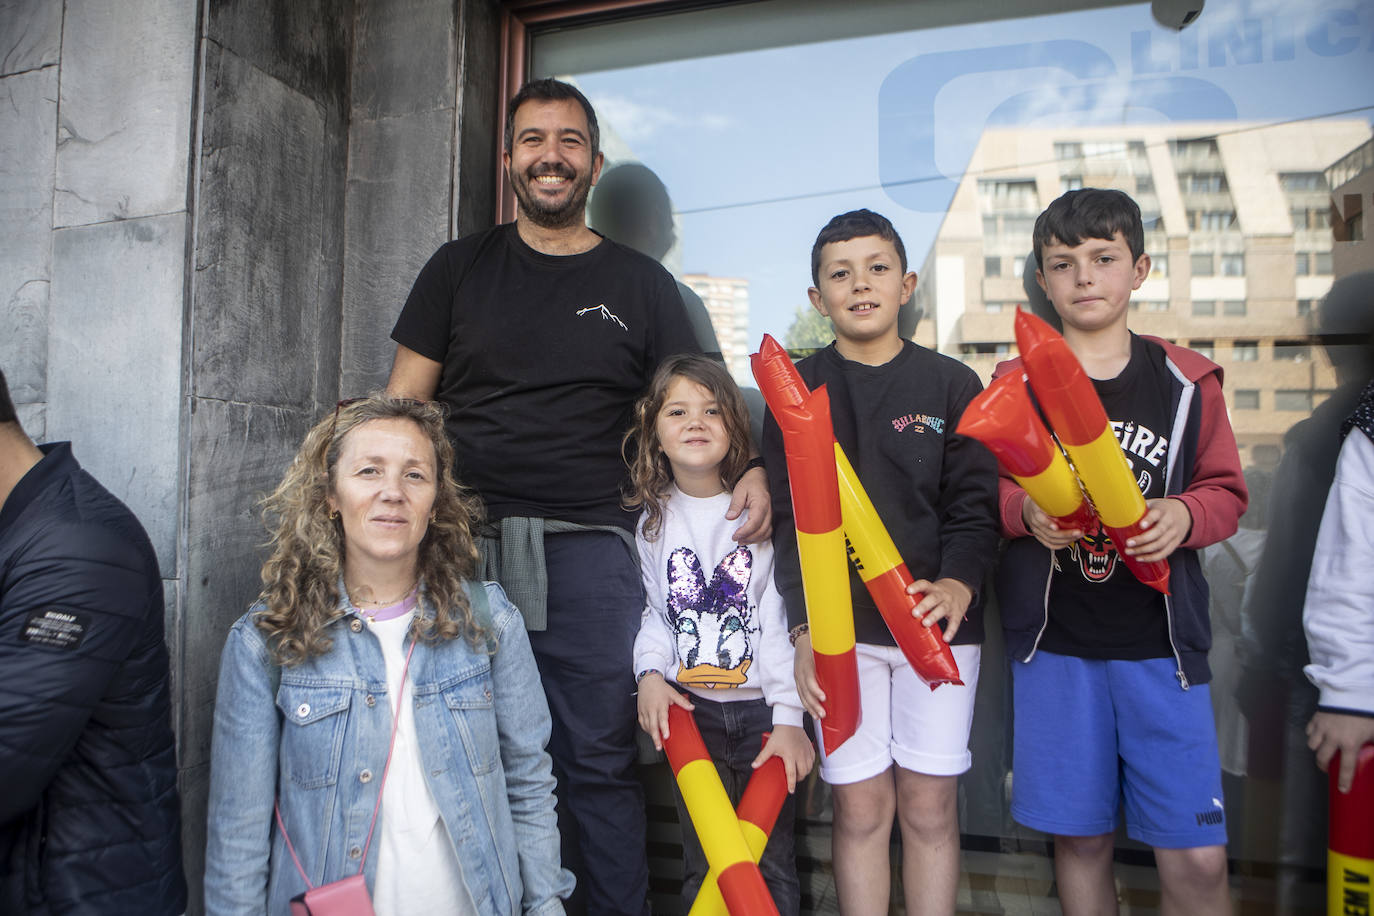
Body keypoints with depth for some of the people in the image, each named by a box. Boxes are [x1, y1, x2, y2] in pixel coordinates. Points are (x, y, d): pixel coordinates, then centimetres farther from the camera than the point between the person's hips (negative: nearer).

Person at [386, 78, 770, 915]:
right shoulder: (459, 268, 13)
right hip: (462, 544, 1)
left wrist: (748, 471, -6)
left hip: (586, 548, -1)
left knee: (600, 760, 4)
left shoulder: (640, 283, 12)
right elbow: (404, 405, 10)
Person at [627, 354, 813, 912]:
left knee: (772, 868, 10)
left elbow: (783, 619, -11)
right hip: (691, 712, 3)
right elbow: (656, 613, 11)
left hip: (763, 709, -3)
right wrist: (650, 673, -6)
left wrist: (790, 716, -12)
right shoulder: (654, 520, 3)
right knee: (702, 865, 16)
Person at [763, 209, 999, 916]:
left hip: (937, 621, 1)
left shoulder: (951, 385, 4)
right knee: (860, 807, 6)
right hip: (838, 626, 0)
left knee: (930, 805, 8)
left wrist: (958, 584, -19)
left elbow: (975, 506, 0)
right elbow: (788, 517, 1)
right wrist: (805, 626, -8)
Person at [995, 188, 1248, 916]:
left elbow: (1226, 492, 7)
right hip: (1054, 644, 0)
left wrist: (1183, 515, -14)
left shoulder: (1185, 380, 4)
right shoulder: (1016, 384, 2)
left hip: (1161, 644, 1)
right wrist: (1027, 513, -18)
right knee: (1080, 838, 12)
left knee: (1198, 856, 1)